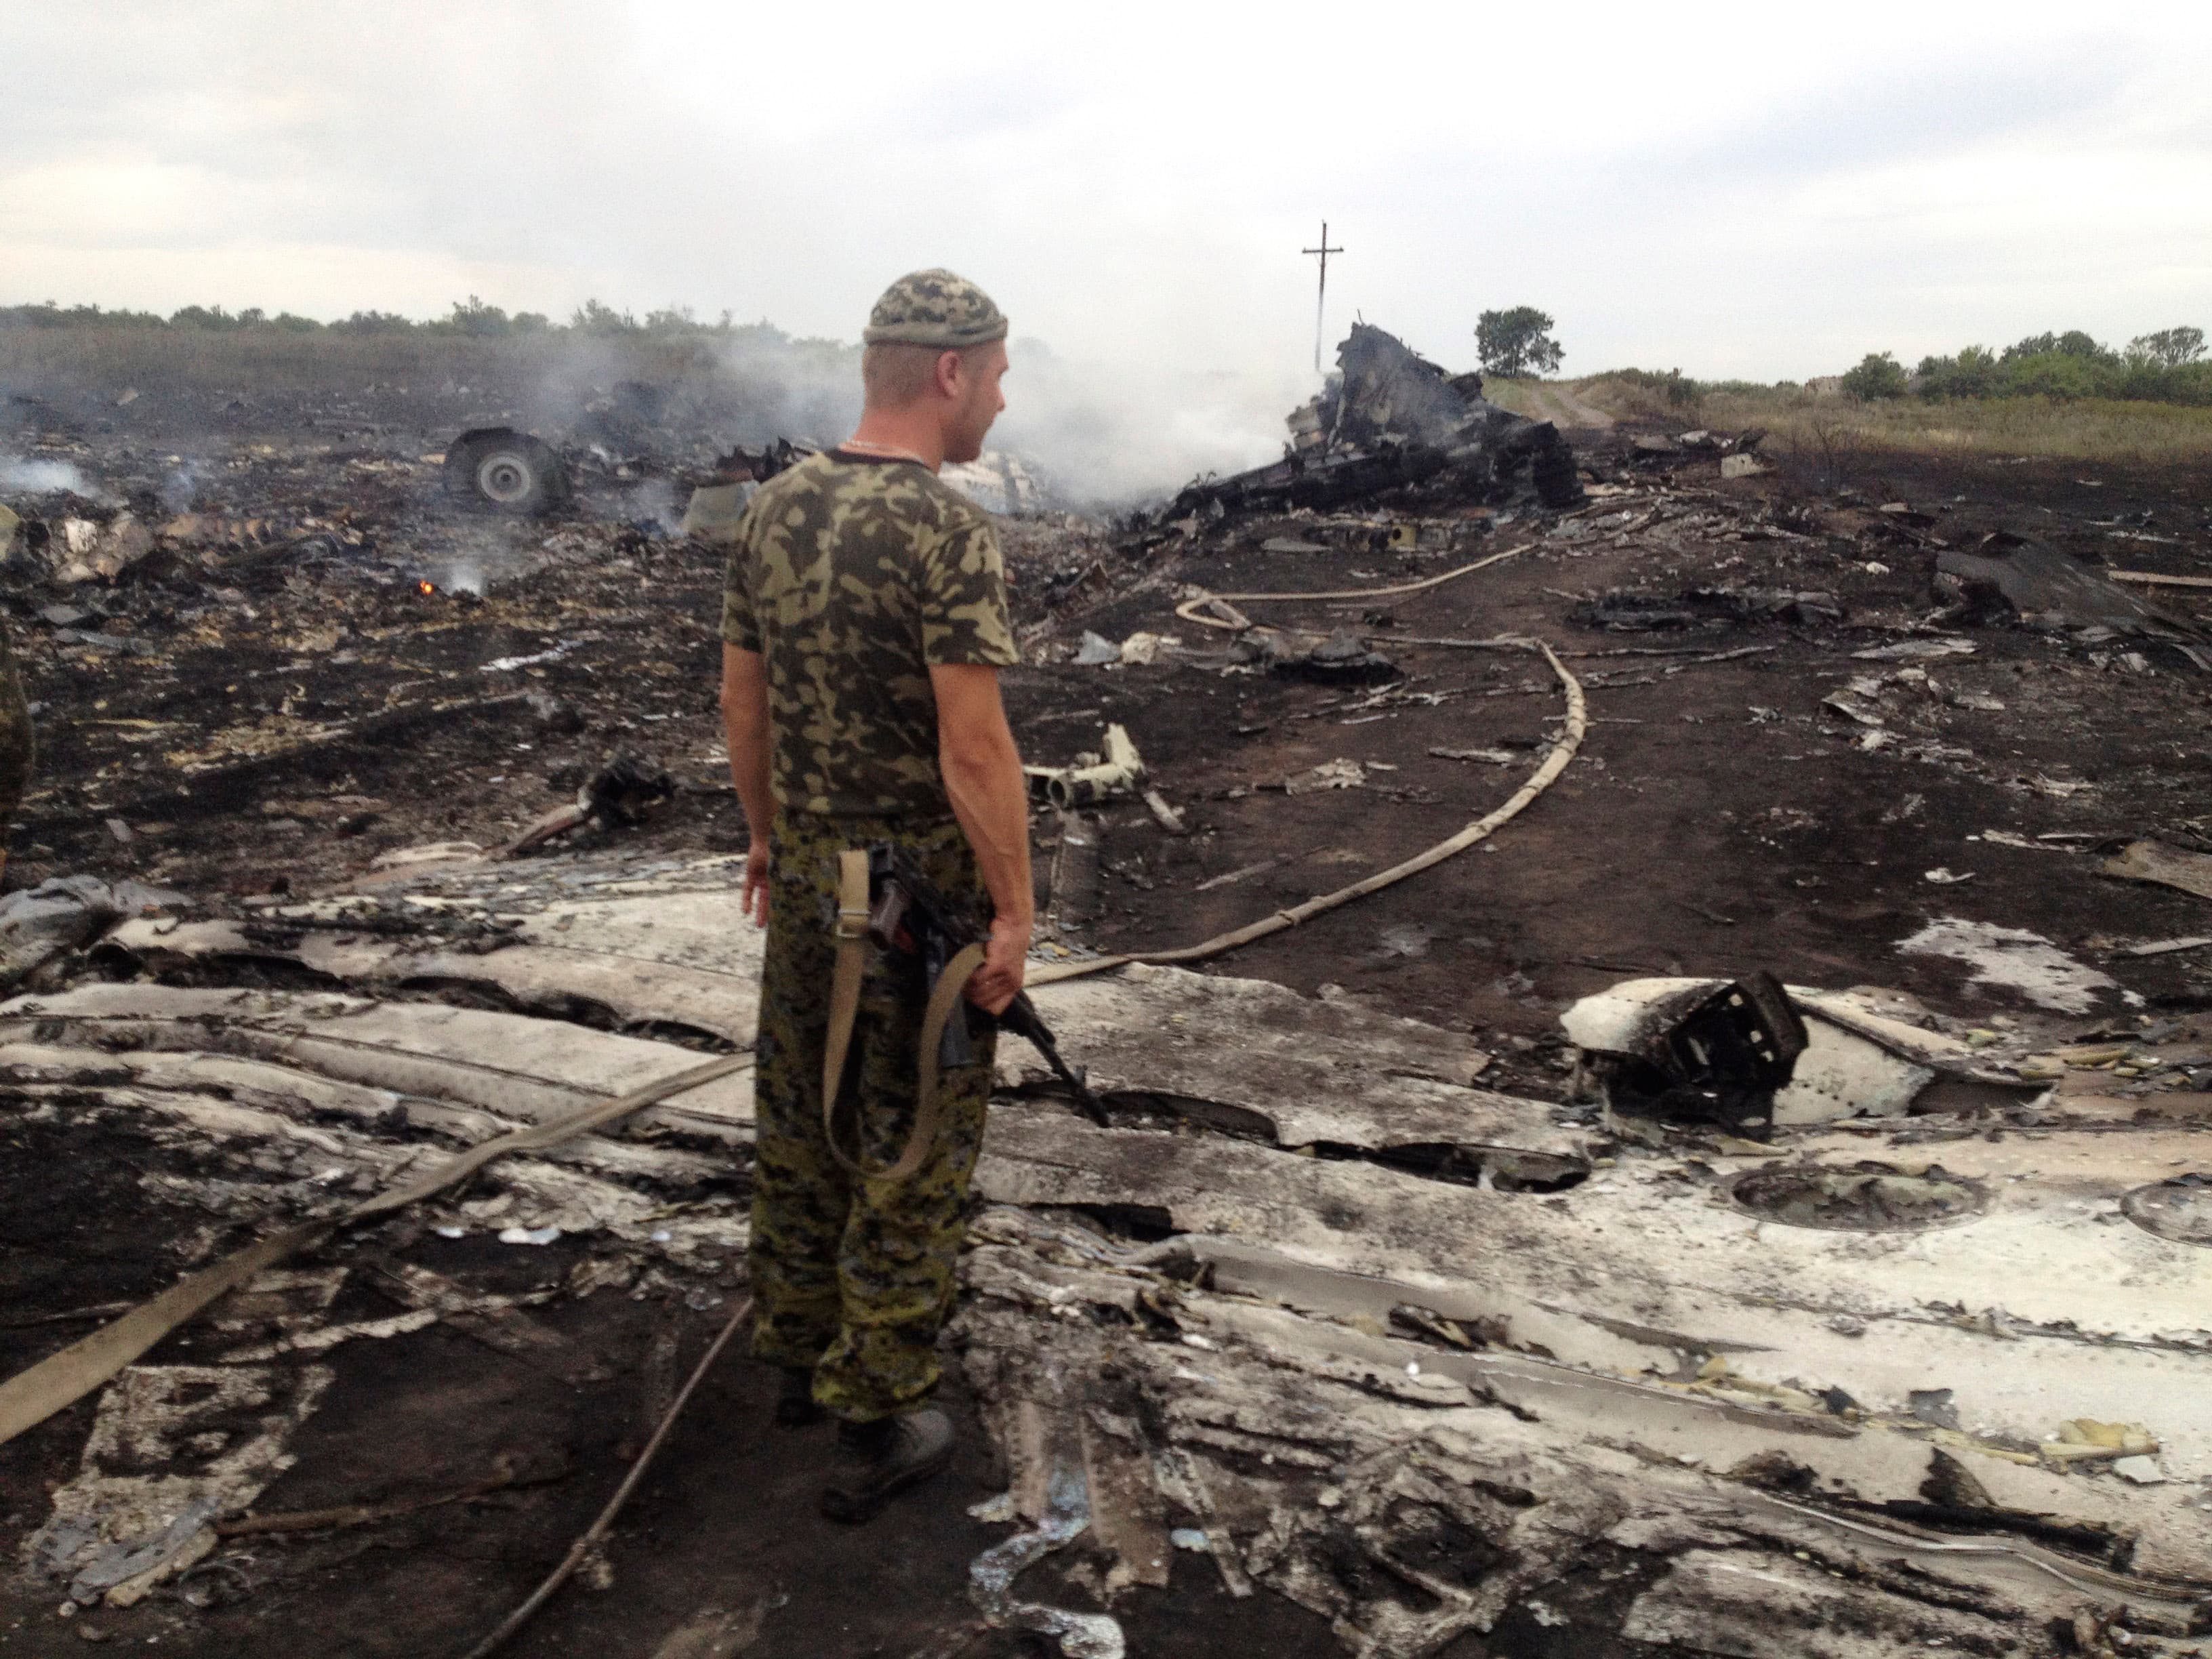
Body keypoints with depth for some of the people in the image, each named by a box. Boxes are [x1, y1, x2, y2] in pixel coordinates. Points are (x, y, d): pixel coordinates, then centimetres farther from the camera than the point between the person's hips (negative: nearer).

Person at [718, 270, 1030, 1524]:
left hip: (809, 873, 7)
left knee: (807, 1115, 19)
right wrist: (1016, 910, -15)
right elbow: (976, 750, -24)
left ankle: (804, 1352, 37)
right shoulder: (949, 532, -22)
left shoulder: (775, 511, 2)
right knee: (913, 1146, 5)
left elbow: (744, 698, 9)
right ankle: (881, 1422, 17)